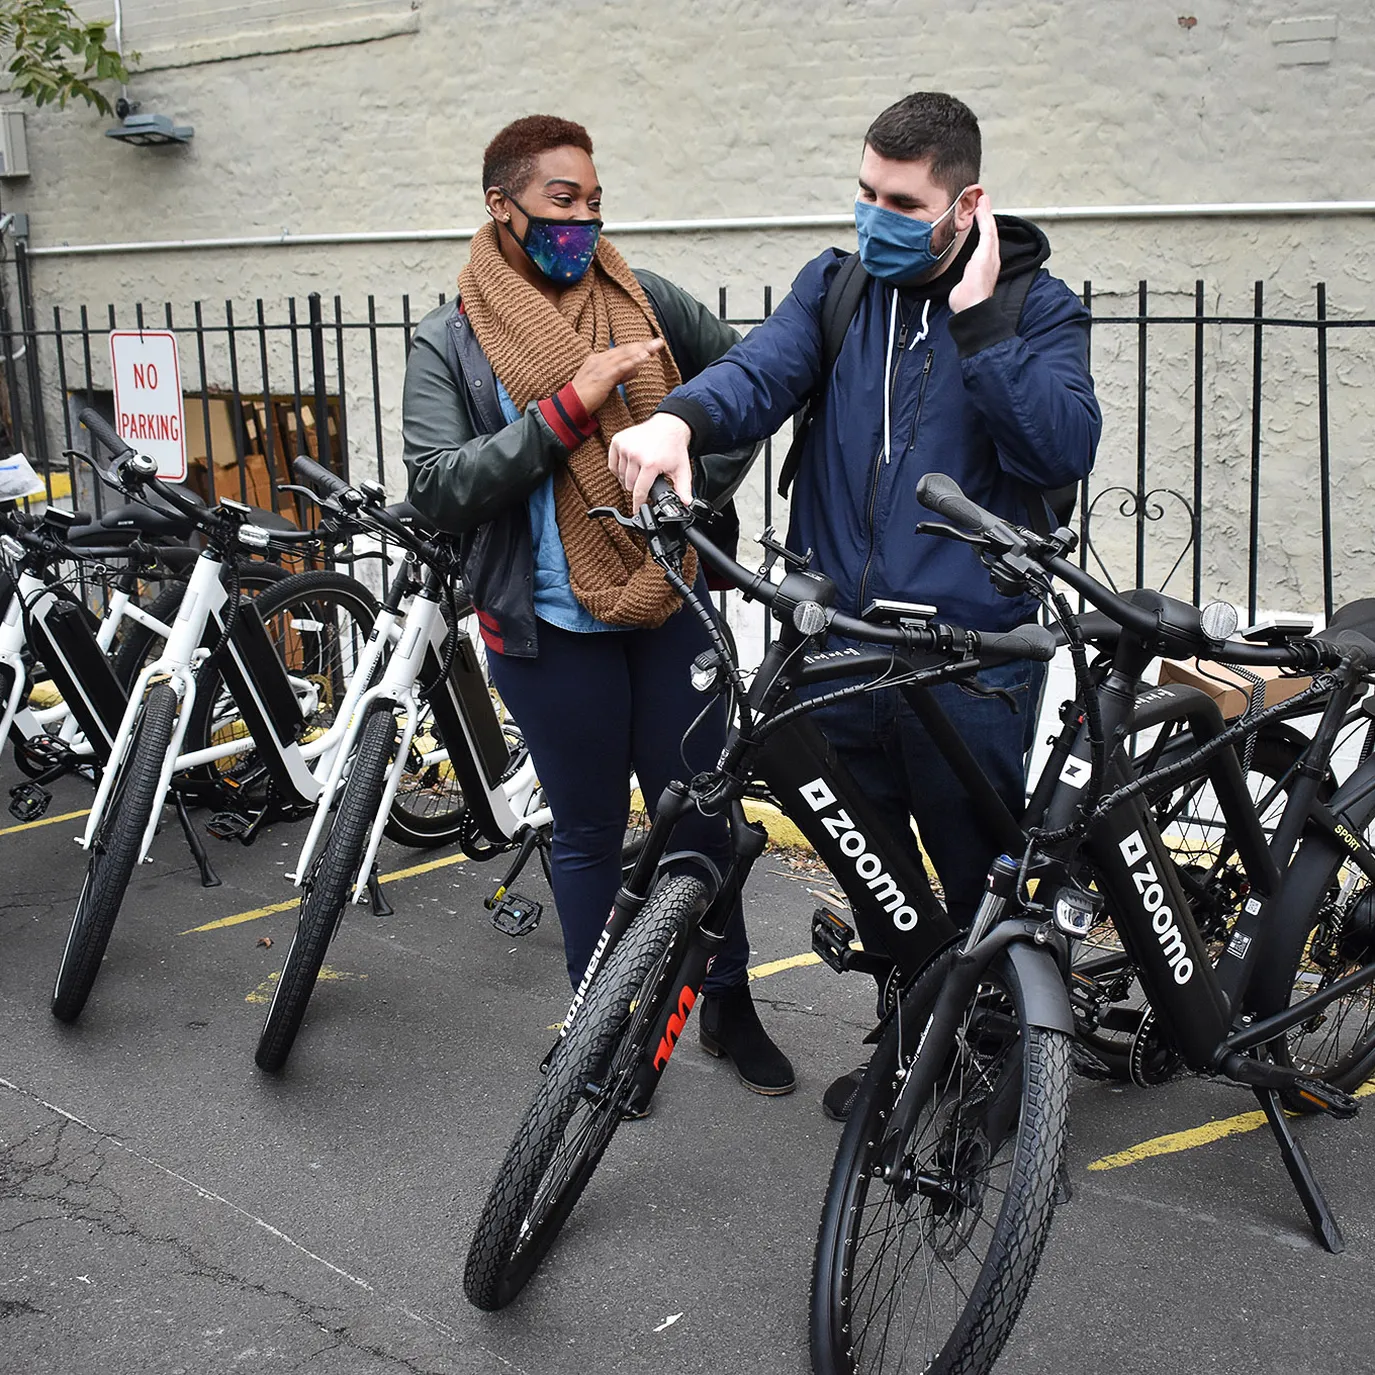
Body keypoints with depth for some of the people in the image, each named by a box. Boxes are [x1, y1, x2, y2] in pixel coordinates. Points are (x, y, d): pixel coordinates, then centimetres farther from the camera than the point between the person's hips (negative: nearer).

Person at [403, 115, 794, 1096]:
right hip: (552, 628, -2)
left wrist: (702, 486, 1)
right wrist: (568, 406, -21)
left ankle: (730, 1004, 30)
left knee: (702, 813, 10)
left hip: (668, 605, 2)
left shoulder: (645, 302, 4)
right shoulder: (452, 343, -3)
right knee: (589, 834, 11)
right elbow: (440, 489, -15)